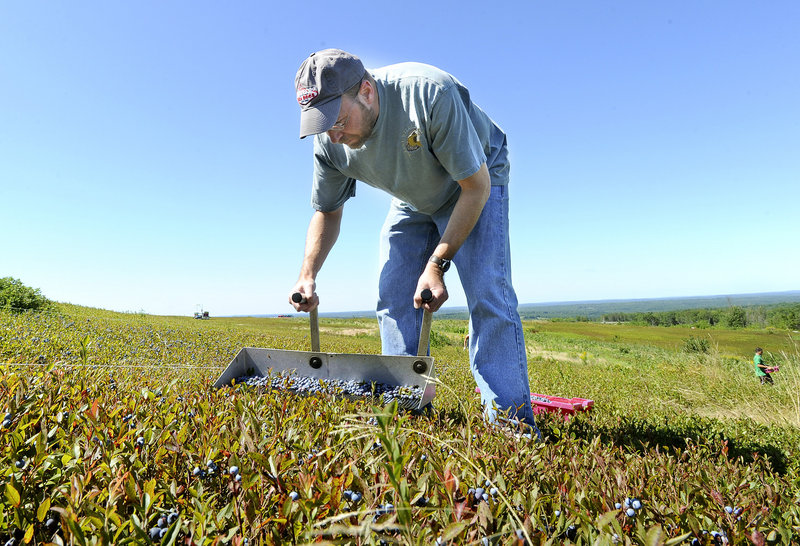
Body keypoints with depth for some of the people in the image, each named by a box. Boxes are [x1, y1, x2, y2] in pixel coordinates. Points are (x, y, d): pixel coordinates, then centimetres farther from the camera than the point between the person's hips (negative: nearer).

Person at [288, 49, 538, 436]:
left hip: (473, 187, -5)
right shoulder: (330, 142, -20)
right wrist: (307, 275, -19)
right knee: (392, 299, -4)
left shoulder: (431, 94, -37)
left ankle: (512, 424, -12)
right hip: (412, 201, 5)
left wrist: (437, 264, -31)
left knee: (487, 295, -20)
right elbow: (327, 212, -4)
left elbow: (476, 185, -29)